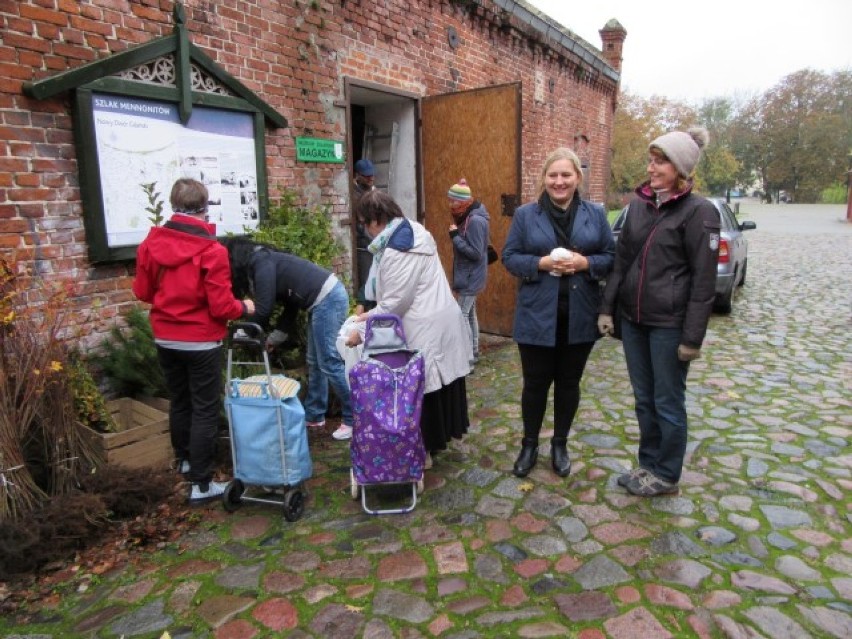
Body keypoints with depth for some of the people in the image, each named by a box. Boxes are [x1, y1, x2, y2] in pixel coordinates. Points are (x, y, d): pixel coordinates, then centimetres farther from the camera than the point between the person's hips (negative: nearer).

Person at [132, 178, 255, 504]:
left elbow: (142, 291, 7)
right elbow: (221, 306, -18)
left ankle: (185, 459, 41)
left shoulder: (151, 243, -4)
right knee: (205, 410, 4)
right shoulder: (212, 250, -19)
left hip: (165, 339, 6)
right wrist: (244, 308, 2)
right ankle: (201, 483, 9)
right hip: (201, 343, -5)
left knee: (179, 402, 22)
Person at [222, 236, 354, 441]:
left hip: (328, 299, -10)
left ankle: (353, 420, 5)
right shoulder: (262, 260, 19)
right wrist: (275, 337, 21)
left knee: (329, 363, -5)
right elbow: (290, 302, 21)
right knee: (314, 361, 16)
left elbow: (264, 309, -12)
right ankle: (314, 415, 27)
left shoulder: (260, 262, -10)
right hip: (325, 299, 10)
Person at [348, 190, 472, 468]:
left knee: (420, 389, 4)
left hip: (426, 329, -10)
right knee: (432, 387, 19)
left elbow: (394, 303, -19)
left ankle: (422, 450, 19)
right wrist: (371, 314, 14)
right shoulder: (412, 231, 10)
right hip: (438, 320, 10)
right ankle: (433, 439, 34)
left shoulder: (397, 250, -21)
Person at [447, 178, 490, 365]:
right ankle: (473, 352, 27)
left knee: (461, 316, -7)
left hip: (470, 279, -10)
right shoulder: (467, 217, 8)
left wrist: (455, 237, -22)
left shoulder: (475, 221, -21)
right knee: (470, 314, 16)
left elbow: (476, 253, -23)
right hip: (468, 277, 10)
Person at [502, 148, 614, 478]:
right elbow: (510, 257, -1)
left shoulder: (595, 214, 5)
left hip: (580, 317, 2)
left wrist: (585, 262, -15)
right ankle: (529, 445, 28)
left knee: (569, 382, 13)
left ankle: (560, 445, 32)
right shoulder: (525, 214, 1)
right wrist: (541, 263, -17)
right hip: (537, 316, -1)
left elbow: (611, 256, 5)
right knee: (535, 382, 8)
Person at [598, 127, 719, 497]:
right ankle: (648, 464, 33)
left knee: (668, 403, 8)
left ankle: (666, 476, 26)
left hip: (669, 324, -6)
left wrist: (692, 337, -13)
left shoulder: (698, 212, -10)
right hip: (633, 320, 6)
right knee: (643, 399, 16)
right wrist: (606, 308, 6)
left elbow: (704, 281, -11)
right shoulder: (639, 205, 8)